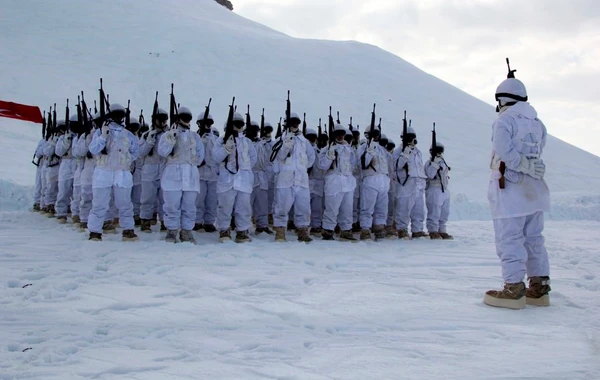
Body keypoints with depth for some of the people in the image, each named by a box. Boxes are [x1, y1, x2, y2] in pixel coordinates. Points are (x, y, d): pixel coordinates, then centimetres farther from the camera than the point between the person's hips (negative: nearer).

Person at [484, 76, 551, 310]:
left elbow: (505, 154, -19)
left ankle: (514, 289, -6)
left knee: (509, 239, -5)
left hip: (510, 189, -7)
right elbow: (538, 153, 8)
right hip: (534, 189, 7)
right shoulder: (537, 123, 13)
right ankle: (539, 287, 15)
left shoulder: (504, 121, -9)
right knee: (534, 239, 13)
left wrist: (529, 168, -12)